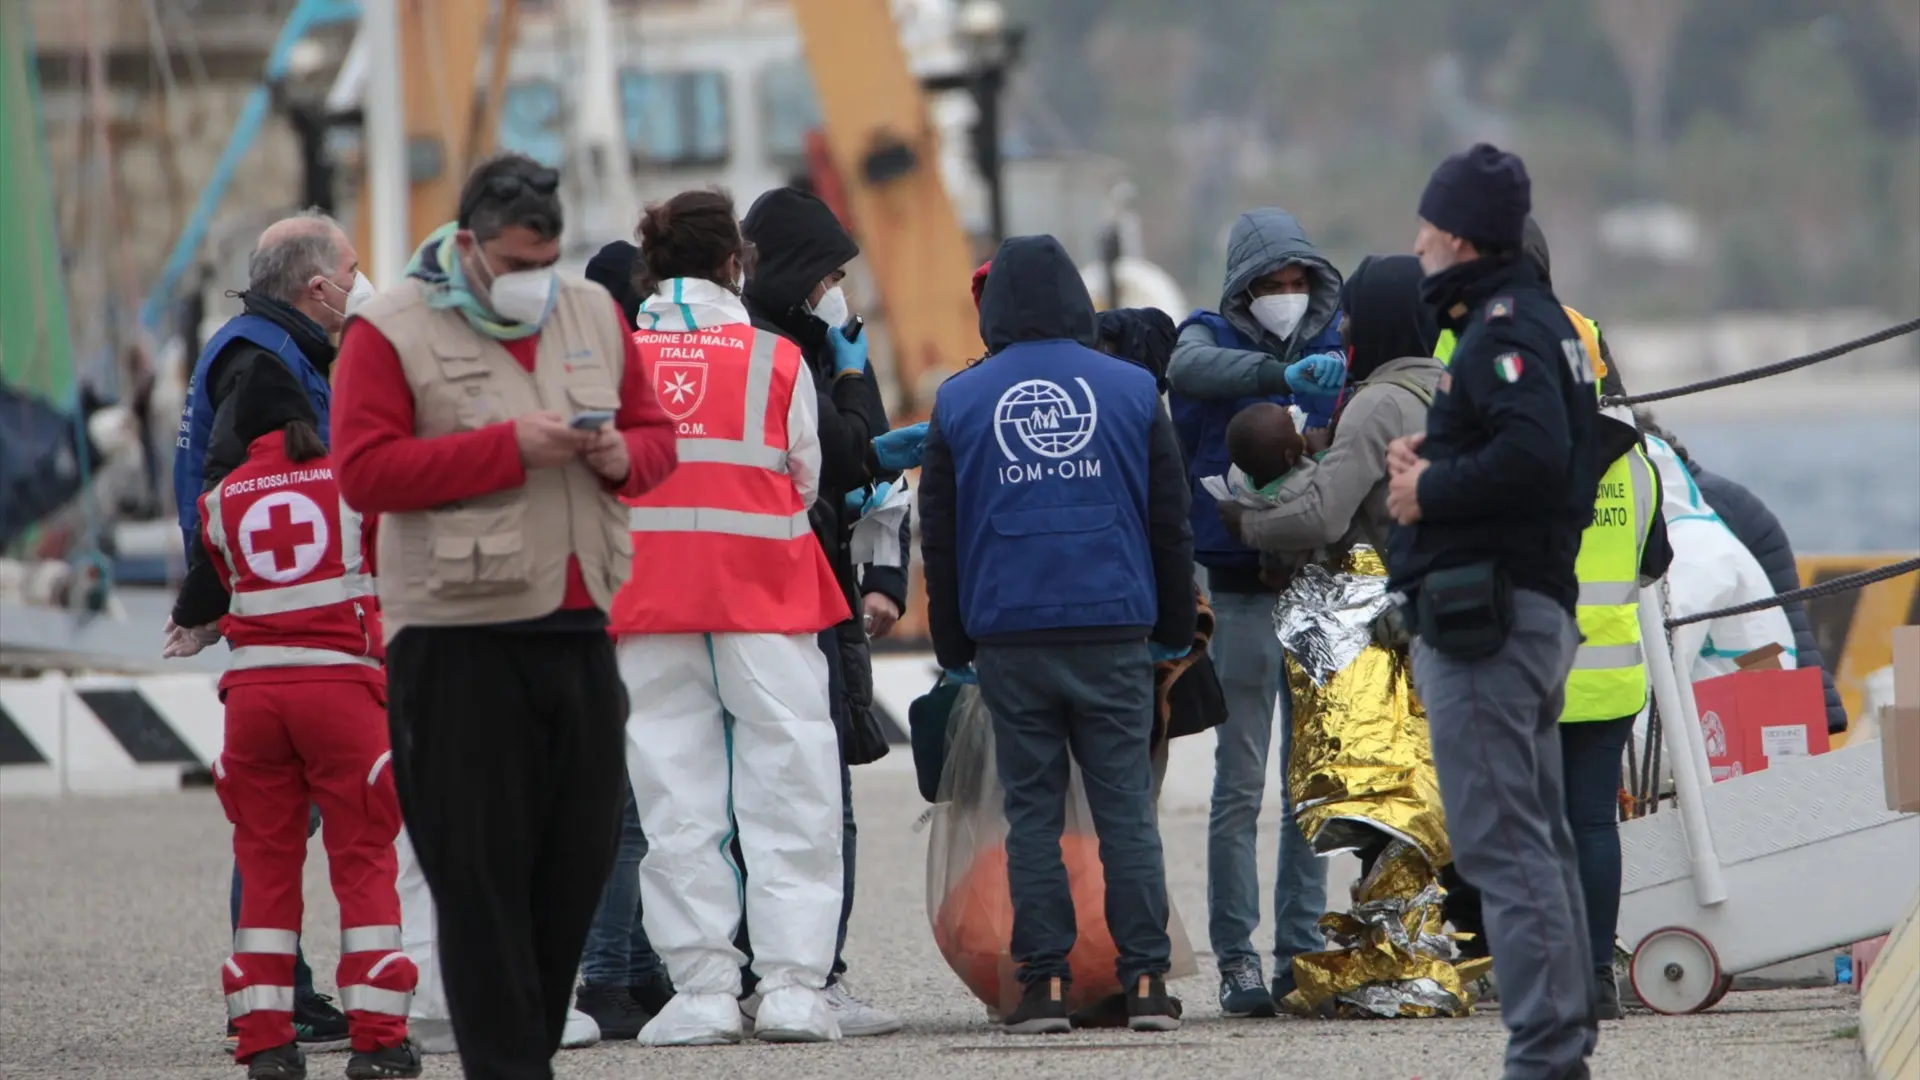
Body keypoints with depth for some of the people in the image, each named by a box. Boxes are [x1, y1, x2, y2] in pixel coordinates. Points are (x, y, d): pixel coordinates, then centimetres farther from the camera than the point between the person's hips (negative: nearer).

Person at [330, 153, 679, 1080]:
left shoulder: (593, 315, 14)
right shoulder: (392, 331, -4)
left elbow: (657, 435, 21)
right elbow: (364, 471, -13)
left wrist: (621, 456, -4)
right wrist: (509, 448, -17)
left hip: (578, 629, 5)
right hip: (460, 641, -5)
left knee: (577, 862, 6)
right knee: (482, 872, -5)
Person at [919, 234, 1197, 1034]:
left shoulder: (960, 401, 4)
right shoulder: (1132, 391, 4)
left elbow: (939, 537, 7)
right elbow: (1169, 523, 8)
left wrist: (954, 644, 14)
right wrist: (1176, 630, 16)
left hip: (1009, 637, 0)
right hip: (1115, 633, 0)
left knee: (1031, 812, 4)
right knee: (1126, 806, 2)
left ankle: (1044, 983, 0)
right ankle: (1145, 978, -3)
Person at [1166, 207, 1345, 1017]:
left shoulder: (1335, 344, 10)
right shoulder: (1213, 337, 0)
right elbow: (1189, 370, -24)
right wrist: (1284, 376, -38)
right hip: (1243, 590, -3)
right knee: (1240, 783, -4)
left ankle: (1302, 950, 11)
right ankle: (1235, 958, -2)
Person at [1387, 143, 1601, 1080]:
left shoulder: (1503, 329, -14)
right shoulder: (1540, 319, 19)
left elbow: (1533, 455, -28)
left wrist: (1429, 491, -16)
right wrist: (1435, 461, 9)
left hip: (1480, 612, -11)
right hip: (1537, 608, 11)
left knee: (1500, 843, -11)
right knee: (1538, 836, 15)